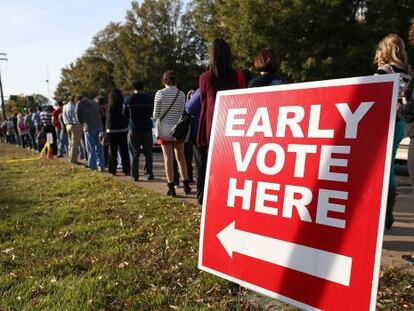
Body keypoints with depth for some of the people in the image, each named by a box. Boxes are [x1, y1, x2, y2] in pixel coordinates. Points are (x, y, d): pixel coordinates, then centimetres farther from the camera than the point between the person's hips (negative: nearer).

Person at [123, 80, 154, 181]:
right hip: (147, 128, 0)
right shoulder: (149, 99, -3)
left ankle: (135, 175, 4)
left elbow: (124, 114, 6)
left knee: (134, 153, 5)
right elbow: (152, 113, 6)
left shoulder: (128, 99, -2)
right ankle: (149, 173, 5)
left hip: (133, 129, 0)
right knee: (148, 152, 7)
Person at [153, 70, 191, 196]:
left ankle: (171, 188, 0)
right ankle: (186, 185, 17)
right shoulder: (181, 94, -1)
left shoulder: (160, 93, -6)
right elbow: (182, 113, -1)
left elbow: (155, 114, -4)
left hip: (164, 129, -2)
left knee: (168, 158, 0)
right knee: (180, 157, 14)